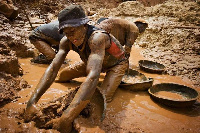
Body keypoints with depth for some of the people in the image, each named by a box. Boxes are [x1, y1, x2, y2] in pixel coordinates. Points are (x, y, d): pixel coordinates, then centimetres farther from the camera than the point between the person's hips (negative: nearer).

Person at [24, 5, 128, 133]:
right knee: (62, 76, -3)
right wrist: (32, 101, -41)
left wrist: (67, 118, -61)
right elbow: (53, 68, -27)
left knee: (102, 98, -26)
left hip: (117, 63, -5)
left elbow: (93, 76, -55)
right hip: (93, 61, 5)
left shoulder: (97, 37, -43)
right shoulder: (67, 41, -22)